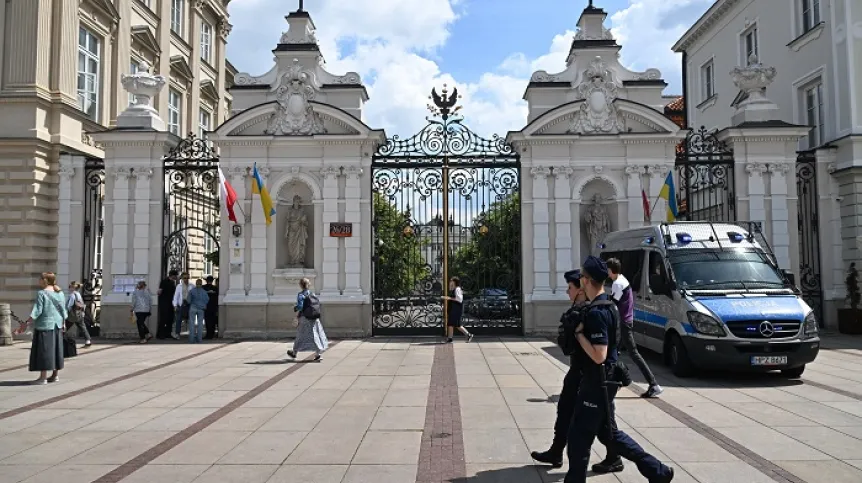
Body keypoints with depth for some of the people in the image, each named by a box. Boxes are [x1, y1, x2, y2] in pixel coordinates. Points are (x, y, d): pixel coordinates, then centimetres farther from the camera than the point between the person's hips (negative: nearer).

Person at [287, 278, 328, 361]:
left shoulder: (301, 295, -8)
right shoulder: (313, 294, 10)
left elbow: (299, 307, -15)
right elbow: (318, 305, 12)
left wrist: (296, 319, -12)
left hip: (305, 318, -5)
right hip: (315, 318, 5)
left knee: (301, 336, 7)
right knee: (315, 334, 5)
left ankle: (294, 352, 22)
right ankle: (318, 353, -2)